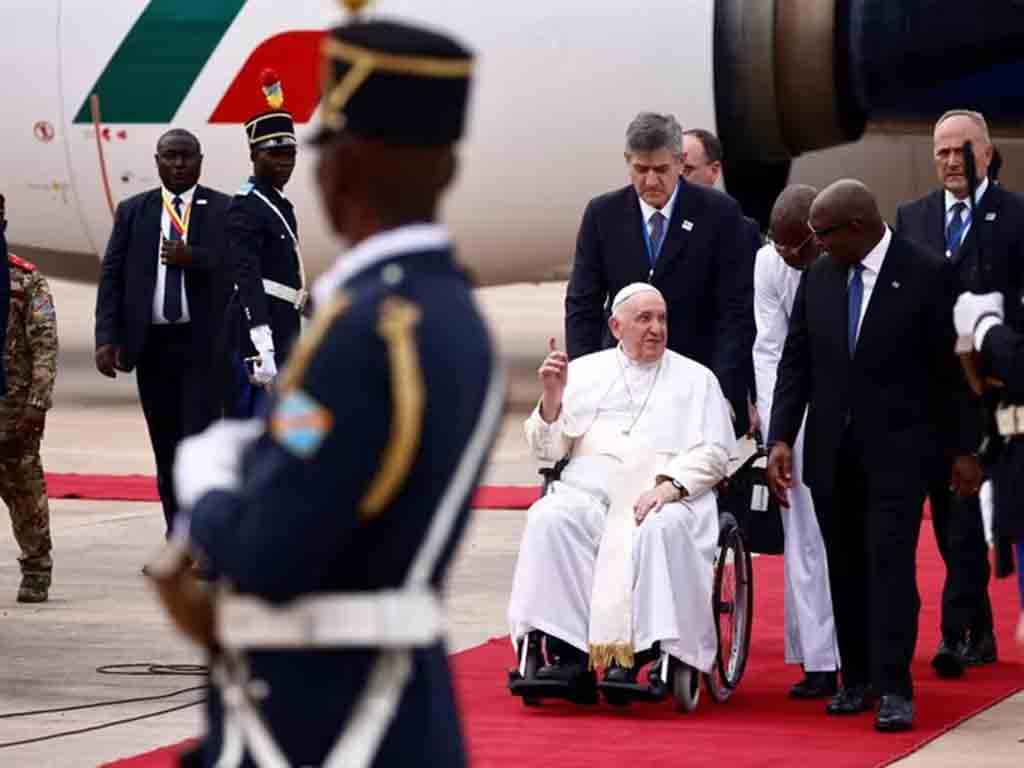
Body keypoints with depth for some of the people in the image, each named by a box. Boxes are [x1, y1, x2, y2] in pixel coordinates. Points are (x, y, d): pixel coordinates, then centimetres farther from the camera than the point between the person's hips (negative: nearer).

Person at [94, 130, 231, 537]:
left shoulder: (225, 211, 2)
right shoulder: (132, 211, 10)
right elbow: (111, 276, 6)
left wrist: (193, 258, -20)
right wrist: (107, 337, -5)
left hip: (204, 345, -3)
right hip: (152, 345, 3)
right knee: (165, 446, 8)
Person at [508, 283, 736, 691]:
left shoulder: (696, 379, 18)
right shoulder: (585, 371, 22)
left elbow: (714, 452, 6)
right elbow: (549, 447, 16)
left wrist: (670, 484, -12)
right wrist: (553, 397, -3)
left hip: (668, 494, -1)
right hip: (590, 488, 2)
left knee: (662, 529, -37)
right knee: (549, 519, -31)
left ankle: (633, 655, -36)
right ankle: (569, 653, -33)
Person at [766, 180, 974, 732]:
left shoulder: (924, 275, -7)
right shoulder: (818, 277, 6)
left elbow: (947, 368, -4)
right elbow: (795, 363, 7)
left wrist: (960, 448, -2)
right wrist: (781, 438, -3)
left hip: (898, 448, -5)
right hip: (832, 452, 5)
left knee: (890, 562, -11)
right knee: (845, 568, 8)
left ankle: (893, 690, -11)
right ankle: (857, 680, 17)